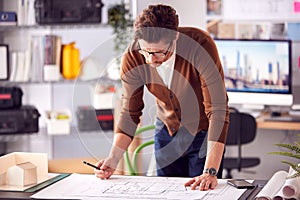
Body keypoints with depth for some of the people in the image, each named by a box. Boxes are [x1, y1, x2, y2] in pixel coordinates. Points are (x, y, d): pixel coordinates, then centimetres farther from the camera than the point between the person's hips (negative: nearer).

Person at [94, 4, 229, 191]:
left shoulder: (200, 46, -32)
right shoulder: (133, 57, -21)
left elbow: (218, 111, -34)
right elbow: (130, 112, -10)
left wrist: (210, 171, -40)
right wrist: (114, 158, -23)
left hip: (203, 132, -3)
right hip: (167, 131, 3)